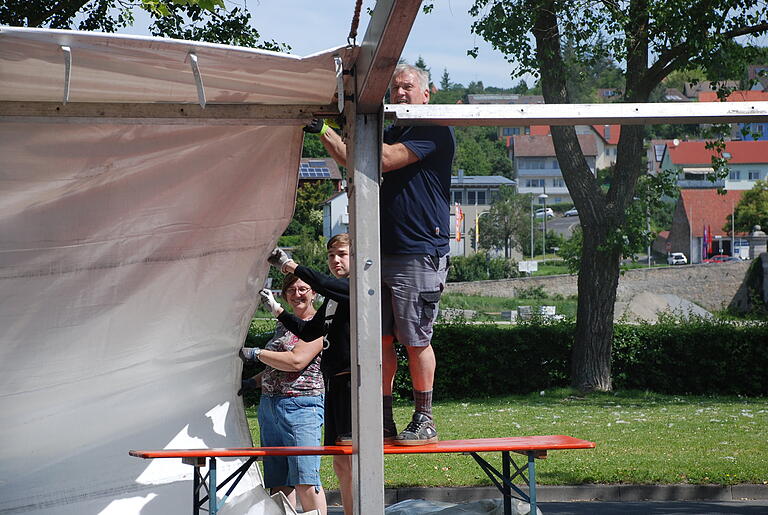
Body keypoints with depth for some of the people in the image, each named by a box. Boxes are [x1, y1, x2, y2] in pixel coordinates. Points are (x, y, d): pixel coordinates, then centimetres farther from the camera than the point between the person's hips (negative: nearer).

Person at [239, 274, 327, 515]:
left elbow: (297, 362, -18)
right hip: (269, 405, 8)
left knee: (305, 481, -14)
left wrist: (256, 354, -9)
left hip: (301, 406, -8)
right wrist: (251, 381, 19)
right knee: (277, 481, 5)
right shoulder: (283, 325, 20)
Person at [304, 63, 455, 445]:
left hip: (419, 254, -8)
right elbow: (351, 160, 21)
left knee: (415, 340, -5)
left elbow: (385, 160, -15)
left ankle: (424, 421, 3)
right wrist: (321, 130, 9)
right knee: (381, 338, 5)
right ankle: (382, 419, 10)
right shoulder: (392, 133, 21)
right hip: (382, 252, 8)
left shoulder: (435, 131, -5)